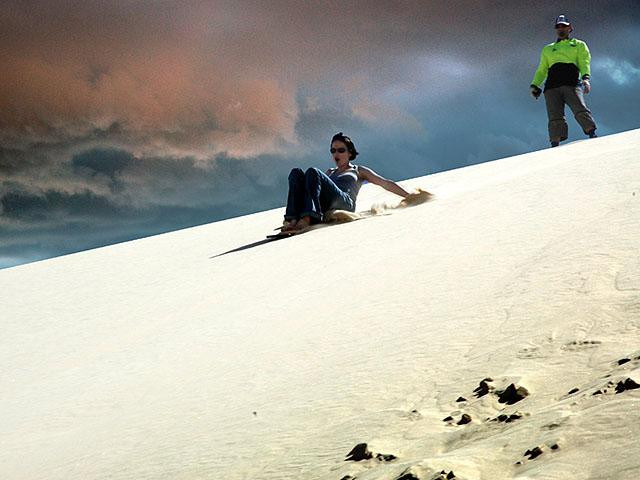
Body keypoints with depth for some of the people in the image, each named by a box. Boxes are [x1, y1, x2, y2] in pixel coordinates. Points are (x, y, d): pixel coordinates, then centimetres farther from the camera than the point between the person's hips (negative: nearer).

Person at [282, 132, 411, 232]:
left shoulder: (359, 171, 28)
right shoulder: (330, 172, 40)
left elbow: (386, 183, 24)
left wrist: (409, 196, 16)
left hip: (344, 203, -5)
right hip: (323, 208, 5)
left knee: (312, 172, -27)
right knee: (296, 173, -18)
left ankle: (307, 218, -50)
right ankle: (293, 219, -42)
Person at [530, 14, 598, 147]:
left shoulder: (579, 45, 23)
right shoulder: (548, 49, 33)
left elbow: (584, 63, 7)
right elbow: (541, 70, 29)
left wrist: (586, 78, -13)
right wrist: (534, 85, 11)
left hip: (572, 83, -2)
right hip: (552, 86, 2)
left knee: (580, 110, -23)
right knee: (555, 117, -13)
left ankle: (593, 136, -29)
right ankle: (555, 146, -19)